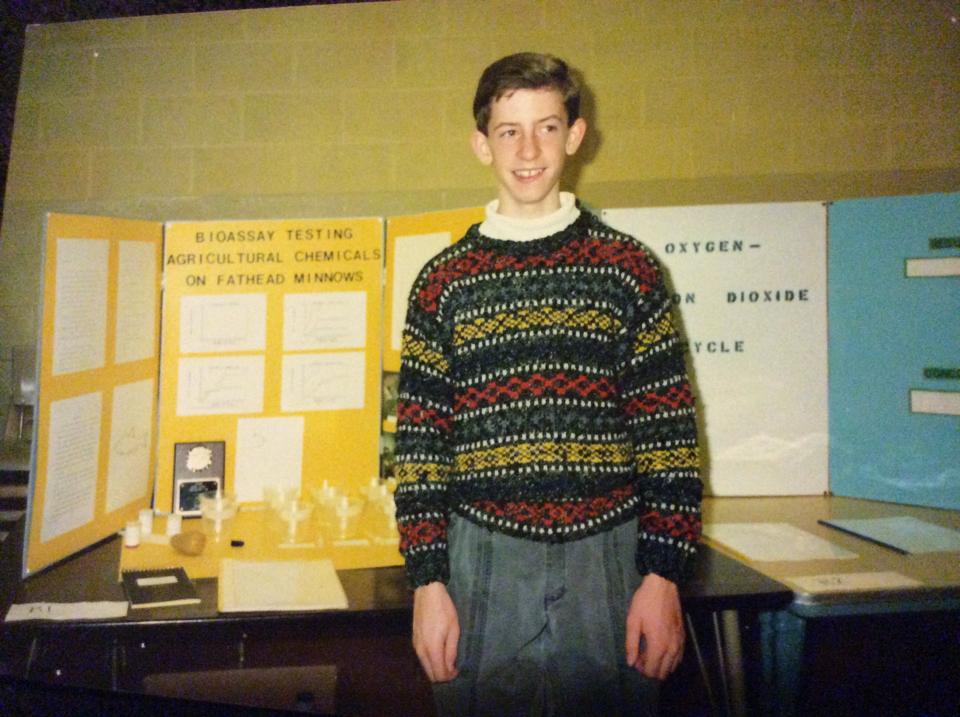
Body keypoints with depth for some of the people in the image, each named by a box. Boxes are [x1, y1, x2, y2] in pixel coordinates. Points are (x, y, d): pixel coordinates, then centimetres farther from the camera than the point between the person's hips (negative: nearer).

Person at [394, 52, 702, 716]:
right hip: (482, 562, 1)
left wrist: (662, 576, -4)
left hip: (608, 562, 0)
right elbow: (419, 442, 3)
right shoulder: (445, 279, 3)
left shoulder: (630, 267, 2)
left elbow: (669, 432, 0)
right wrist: (428, 582, -2)